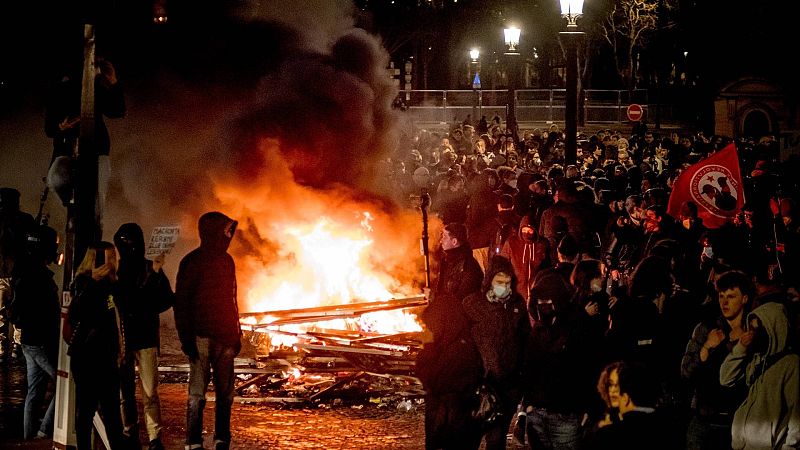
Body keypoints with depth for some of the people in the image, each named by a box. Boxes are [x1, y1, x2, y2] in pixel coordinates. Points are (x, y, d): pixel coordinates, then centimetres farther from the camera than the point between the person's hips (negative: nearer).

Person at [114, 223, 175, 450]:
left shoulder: (151, 269, 3)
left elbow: (166, 300, -1)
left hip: (145, 338, -3)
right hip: (120, 339, 3)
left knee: (150, 393, -8)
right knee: (125, 393, 6)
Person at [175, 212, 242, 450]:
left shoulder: (226, 261, 14)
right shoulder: (192, 261, -6)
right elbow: (181, 302, -8)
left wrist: (236, 334, 16)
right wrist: (186, 338, -14)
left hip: (224, 337, 6)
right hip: (201, 337, -6)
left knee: (225, 393, 5)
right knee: (197, 392, -5)